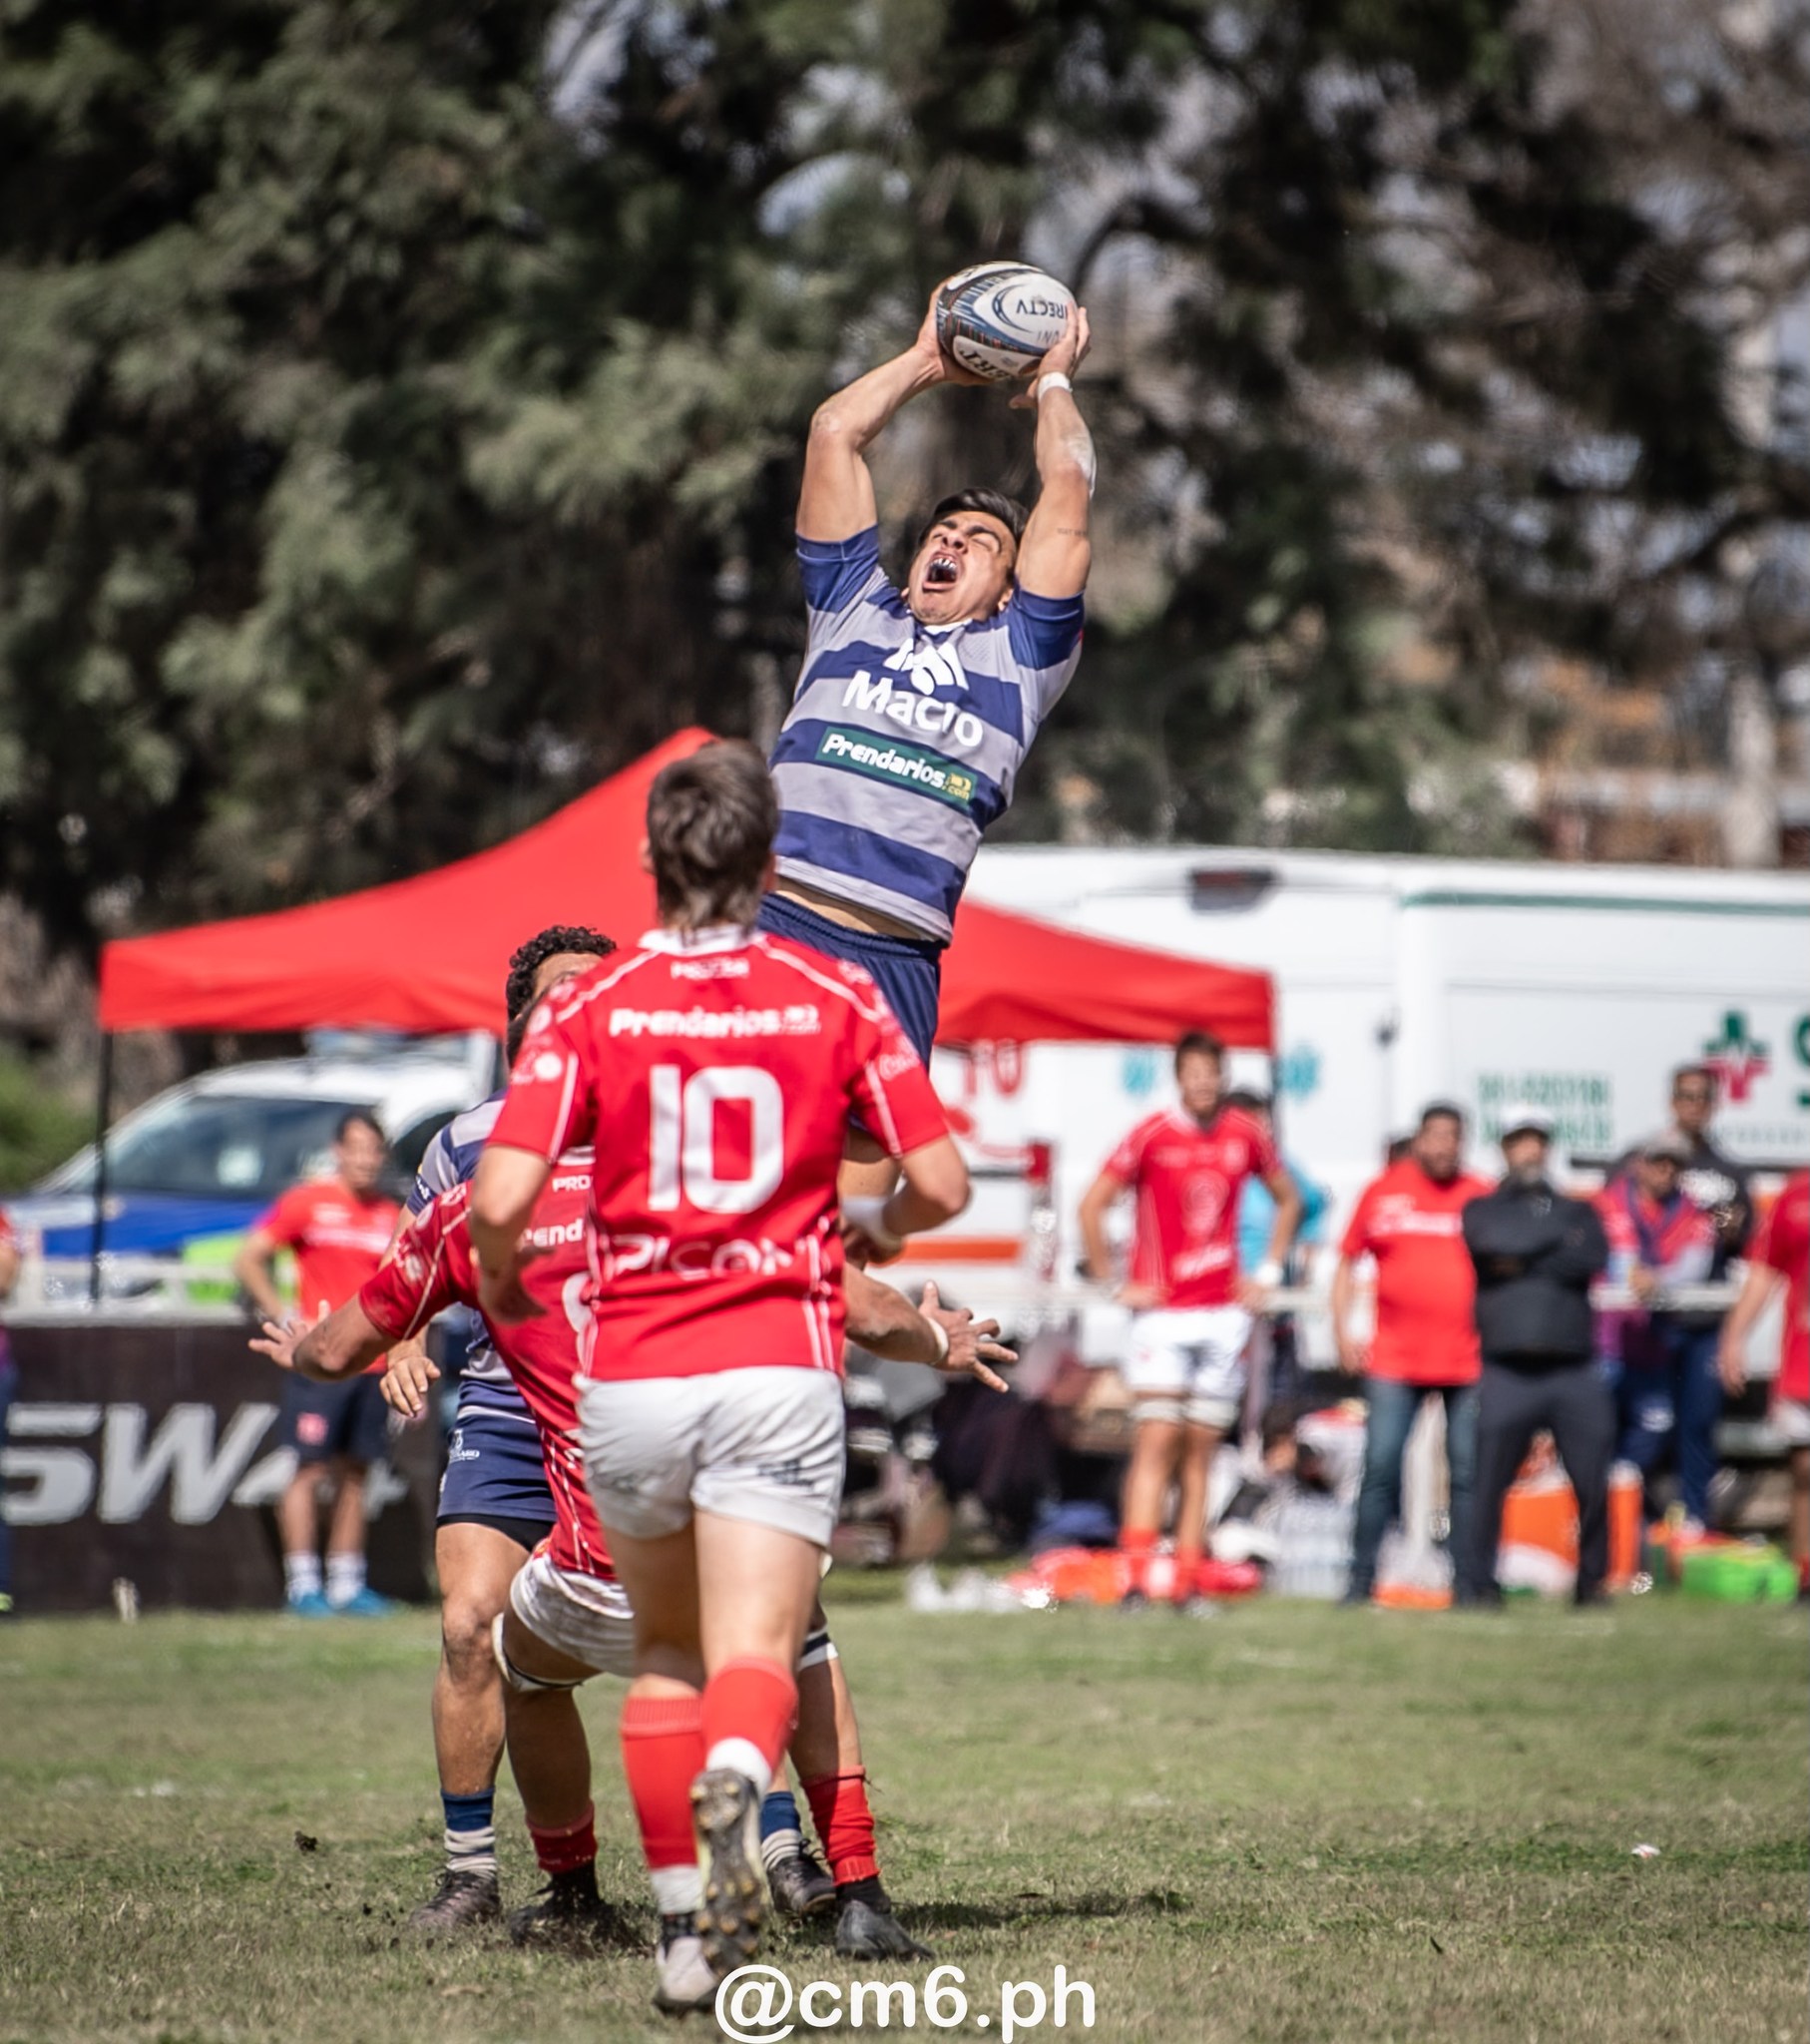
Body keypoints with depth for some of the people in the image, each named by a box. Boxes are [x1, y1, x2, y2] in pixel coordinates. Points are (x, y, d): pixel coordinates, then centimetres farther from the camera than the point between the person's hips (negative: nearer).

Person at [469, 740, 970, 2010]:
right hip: (779, 1371, -1)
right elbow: (942, 1182, 2)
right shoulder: (835, 998, 3)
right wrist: (874, 1231, 24)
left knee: (666, 1656, 19)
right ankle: (737, 1776, -43)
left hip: (630, 1381, 1)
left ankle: (685, 1930, 16)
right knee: (754, 1657, -8)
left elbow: (501, 1200, -10)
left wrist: (500, 1283, 12)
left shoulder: (589, 1007, 0)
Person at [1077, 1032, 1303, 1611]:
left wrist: (1268, 1274, 14)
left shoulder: (1246, 1136, 5)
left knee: (1200, 1452, 5)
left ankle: (1186, 1583, 7)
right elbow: (1092, 1206, -3)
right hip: (1162, 1311, -4)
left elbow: (1288, 1199, 21)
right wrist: (1112, 1284, -5)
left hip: (1224, 1313, 4)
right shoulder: (1152, 1136, -6)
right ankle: (1137, 1580, -16)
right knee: (1156, 1442, -12)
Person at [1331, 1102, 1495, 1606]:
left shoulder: (1482, 1198, 6)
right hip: (1394, 1359, 0)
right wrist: (1342, 1332, 3)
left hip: (1468, 1361, 0)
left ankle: (1468, 1584, 6)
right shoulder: (1382, 1193, 7)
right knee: (1380, 1470, -3)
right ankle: (1361, 1581, 3)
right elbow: (1347, 1264, 12)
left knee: (1468, 1474, 1)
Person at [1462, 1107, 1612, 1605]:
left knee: (1593, 1482, -4)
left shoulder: (1577, 1211, 20)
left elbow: (1592, 1257, -1)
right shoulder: (1483, 1208, 16)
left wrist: (1522, 1262, -2)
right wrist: (1559, 1237, 0)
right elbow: (1490, 1239, -7)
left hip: (1573, 1372, 1)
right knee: (1489, 1481, -5)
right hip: (1506, 1372, -1)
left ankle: (1592, 1581, 8)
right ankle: (1482, 1581, 3)